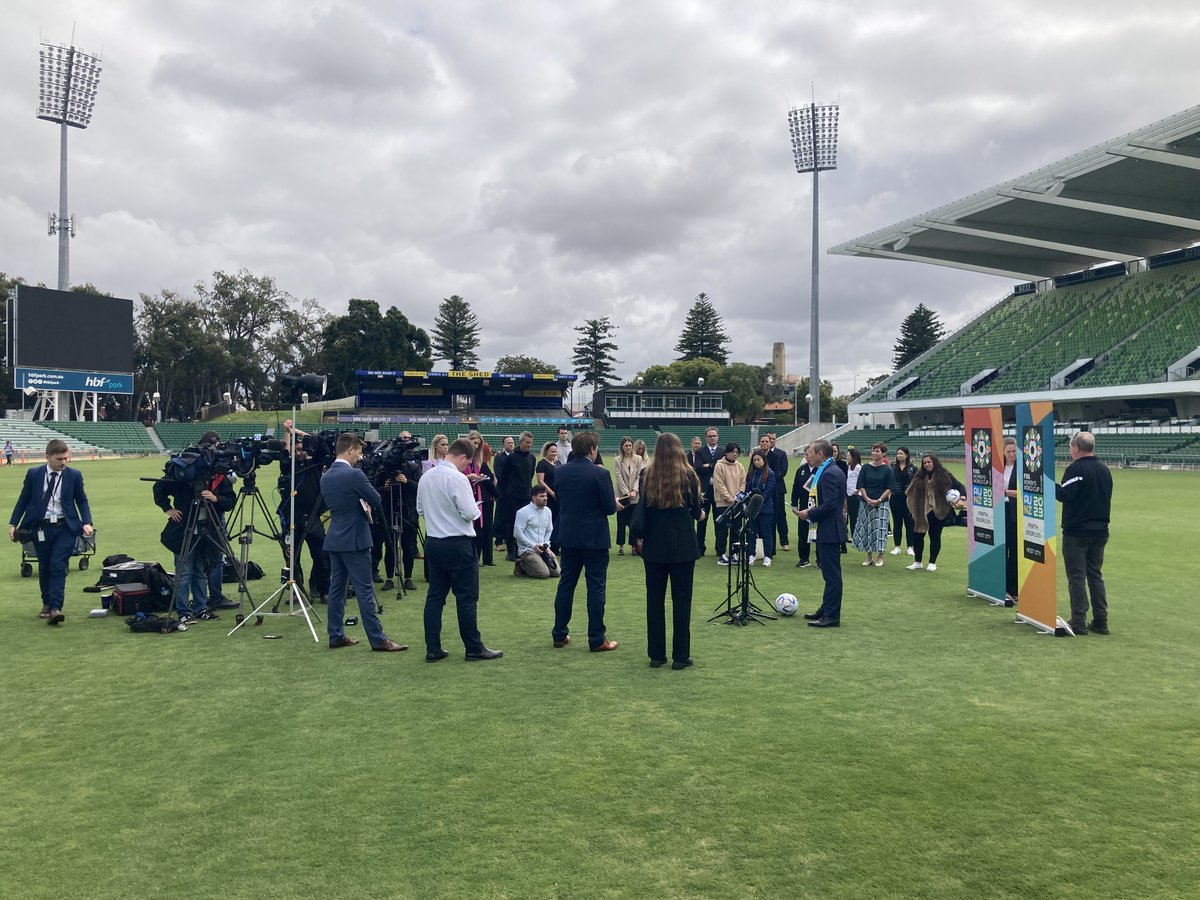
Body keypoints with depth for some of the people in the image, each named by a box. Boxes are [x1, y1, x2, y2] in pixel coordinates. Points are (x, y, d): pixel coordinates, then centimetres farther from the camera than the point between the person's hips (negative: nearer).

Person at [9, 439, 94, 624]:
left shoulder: (74, 475, 0)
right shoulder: (33, 474, 1)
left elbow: (82, 501, 7)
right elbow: (23, 500, 7)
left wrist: (86, 522, -7)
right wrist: (13, 524, 2)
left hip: (65, 527, -1)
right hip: (41, 527, 2)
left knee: (58, 567, -11)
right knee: (44, 568, 12)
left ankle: (55, 608, -13)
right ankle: (47, 604, 29)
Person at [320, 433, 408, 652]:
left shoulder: (326, 477, 7)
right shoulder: (354, 475, -17)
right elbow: (376, 500, -10)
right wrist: (365, 503, 11)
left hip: (334, 539, 8)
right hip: (354, 540, -8)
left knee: (336, 587, 12)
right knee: (365, 590, -4)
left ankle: (336, 636, 17)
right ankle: (378, 639, 0)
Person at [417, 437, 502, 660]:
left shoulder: (426, 477, 6)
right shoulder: (457, 478, -17)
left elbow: (420, 508, 15)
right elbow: (469, 513, -18)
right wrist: (476, 510, 2)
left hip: (433, 541, 7)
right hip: (457, 544, -7)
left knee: (435, 596, 10)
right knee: (466, 598, 1)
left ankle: (433, 649, 13)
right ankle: (474, 649, 8)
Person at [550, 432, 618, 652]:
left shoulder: (561, 471, 0)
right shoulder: (600, 473, -16)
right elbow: (610, 508, -14)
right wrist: (615, 501, 9)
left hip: (568, 536, 5)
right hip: (594, 538, -5)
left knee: (566, 584, 13)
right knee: (596, 588, 2)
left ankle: (559, 634, 20)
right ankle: (597, 639, 5)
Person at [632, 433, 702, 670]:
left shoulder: (648, 475, -1)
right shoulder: (687, 474, -6)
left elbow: (642, 508, 0)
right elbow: (695, 510, 0)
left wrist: (640, 536, 10)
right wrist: (698, 513, 23)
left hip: (654, 543, 2)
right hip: (682, 544, -2)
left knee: (655, 599, 9)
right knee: (681, 599, 3)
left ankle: (656, 655, 12)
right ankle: (680, 656, 5)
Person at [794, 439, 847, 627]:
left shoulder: (830, 474, -19)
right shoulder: (831, 471, 14)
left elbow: (830, 505, -25)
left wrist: (810, 514, -14)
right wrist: (812, 511, 10)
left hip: (830, 530, -11)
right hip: (829, 529, 11)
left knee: (831, 574, -6)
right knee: (830, 573, 17)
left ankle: (832, 616, -1)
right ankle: (826, 610, 26)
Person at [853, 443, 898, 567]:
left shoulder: (887, 470, -1)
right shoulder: (865, 468, 5)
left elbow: (890, 488, -3)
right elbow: (861, 486, 4)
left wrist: (879, 500, -13)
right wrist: (867, 499, -10)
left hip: (882, 503, -3)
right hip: (865, 503, 3)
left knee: (880, 528, -4)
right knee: (866, 528, 5)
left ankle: (880, 556, 6)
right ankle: (869, 556, 15)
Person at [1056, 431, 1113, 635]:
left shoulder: (1075, 469, -14)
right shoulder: (1105, 470, 11)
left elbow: (1064, 495, -23)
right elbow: (1107, 499, 18)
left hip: (1076, 532, -7)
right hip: (1100, 531, 7)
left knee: (1076, 576, -1)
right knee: (1096, 575, 13)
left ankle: (1079, 622, -1)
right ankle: (1100, 621, 13)